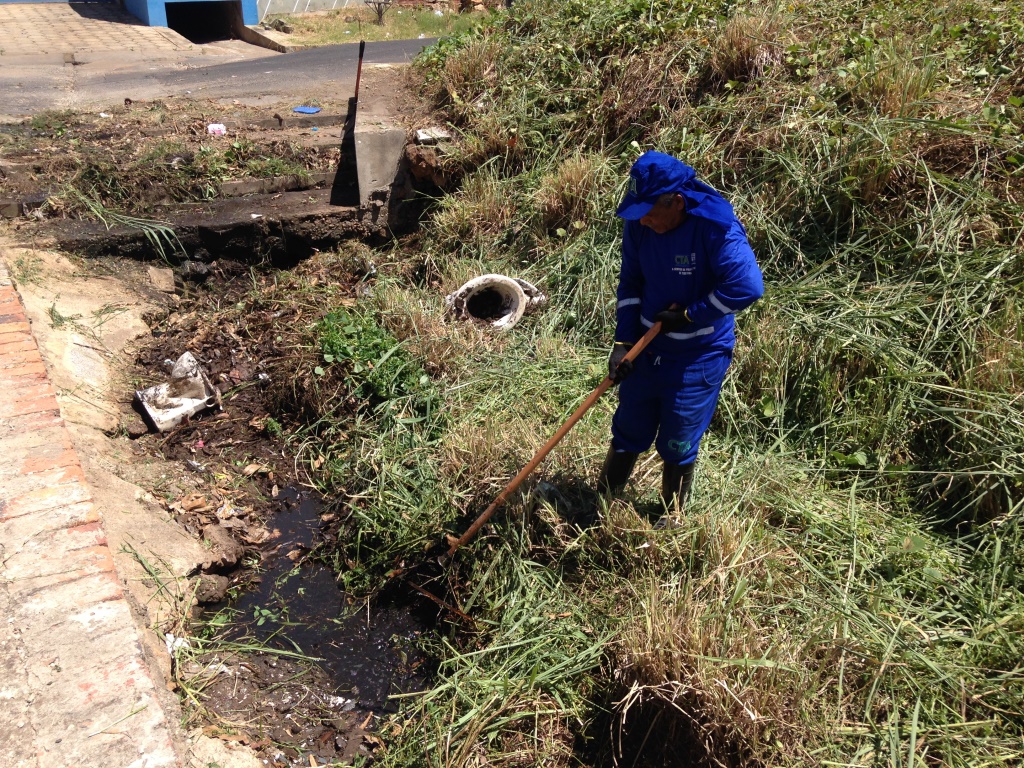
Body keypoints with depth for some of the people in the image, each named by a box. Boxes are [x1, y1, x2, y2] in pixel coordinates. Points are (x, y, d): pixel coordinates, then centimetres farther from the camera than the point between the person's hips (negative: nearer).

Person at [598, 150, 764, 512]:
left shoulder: (717, 226, -24)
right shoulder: (639, 226, -8)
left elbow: (748, 286, -31)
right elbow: (630, 283, 3)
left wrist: (689, 315, -22)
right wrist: (623, 340, -6)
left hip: (698, 356, -4)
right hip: (646, 347, 5)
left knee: (677, 446, 7)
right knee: (628, 434, 16)